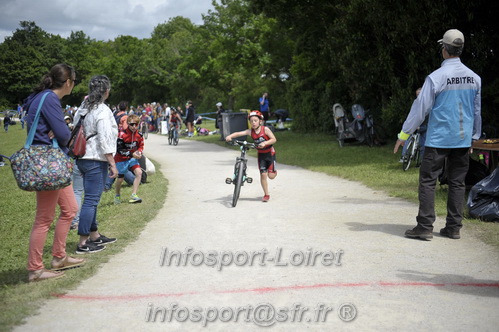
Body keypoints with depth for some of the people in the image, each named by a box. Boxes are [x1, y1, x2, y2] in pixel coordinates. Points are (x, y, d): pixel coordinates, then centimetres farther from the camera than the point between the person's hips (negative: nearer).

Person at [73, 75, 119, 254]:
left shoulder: (82, 109, 12)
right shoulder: (102, 110, -14)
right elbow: (104, 139, -18)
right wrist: (112, 163, -14)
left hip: (82, 158, 9)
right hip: (96, 160, -9)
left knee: (91, 199, 17)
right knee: (91, 200, -5)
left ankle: (94, 236, 29)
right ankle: (83, 243, -2)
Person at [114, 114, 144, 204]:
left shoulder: (139, 135, -6)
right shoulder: (122, 134, -22)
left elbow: (141, 146, 11)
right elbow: (119, 150, -20)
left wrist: (139, 152, -11)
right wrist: (132, 154, -26)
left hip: (132, 158, 4)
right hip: (121, 159, -4)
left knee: (139, 172, -16)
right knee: (120, 178, 4)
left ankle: (133, 196, -10)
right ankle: (117, 196, 32)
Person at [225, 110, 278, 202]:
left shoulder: (265, 129, -17)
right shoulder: (250, 131, -9)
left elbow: (274, 139, -20)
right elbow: (239, 133, -18)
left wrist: (265, 143, -34)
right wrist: (230, 136, -35)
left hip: (270, 153, -3)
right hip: (261, 154, 3)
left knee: (271, 176, -7)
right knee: (263, 175, -3)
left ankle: (274, 172, 32)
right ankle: (266, 195, 10)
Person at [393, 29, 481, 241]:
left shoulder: (436, 78, -11)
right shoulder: (474, 78, 7)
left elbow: (420, 108, -9)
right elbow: (477, 111, 14)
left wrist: (403, 135, -1)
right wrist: (474, 137, 25)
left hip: (438, 139, -5)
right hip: (463, 140, 6)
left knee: (427, 181, -1)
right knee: (457, 182, 9)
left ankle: (425, 227, -3)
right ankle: (454, 227, 12)